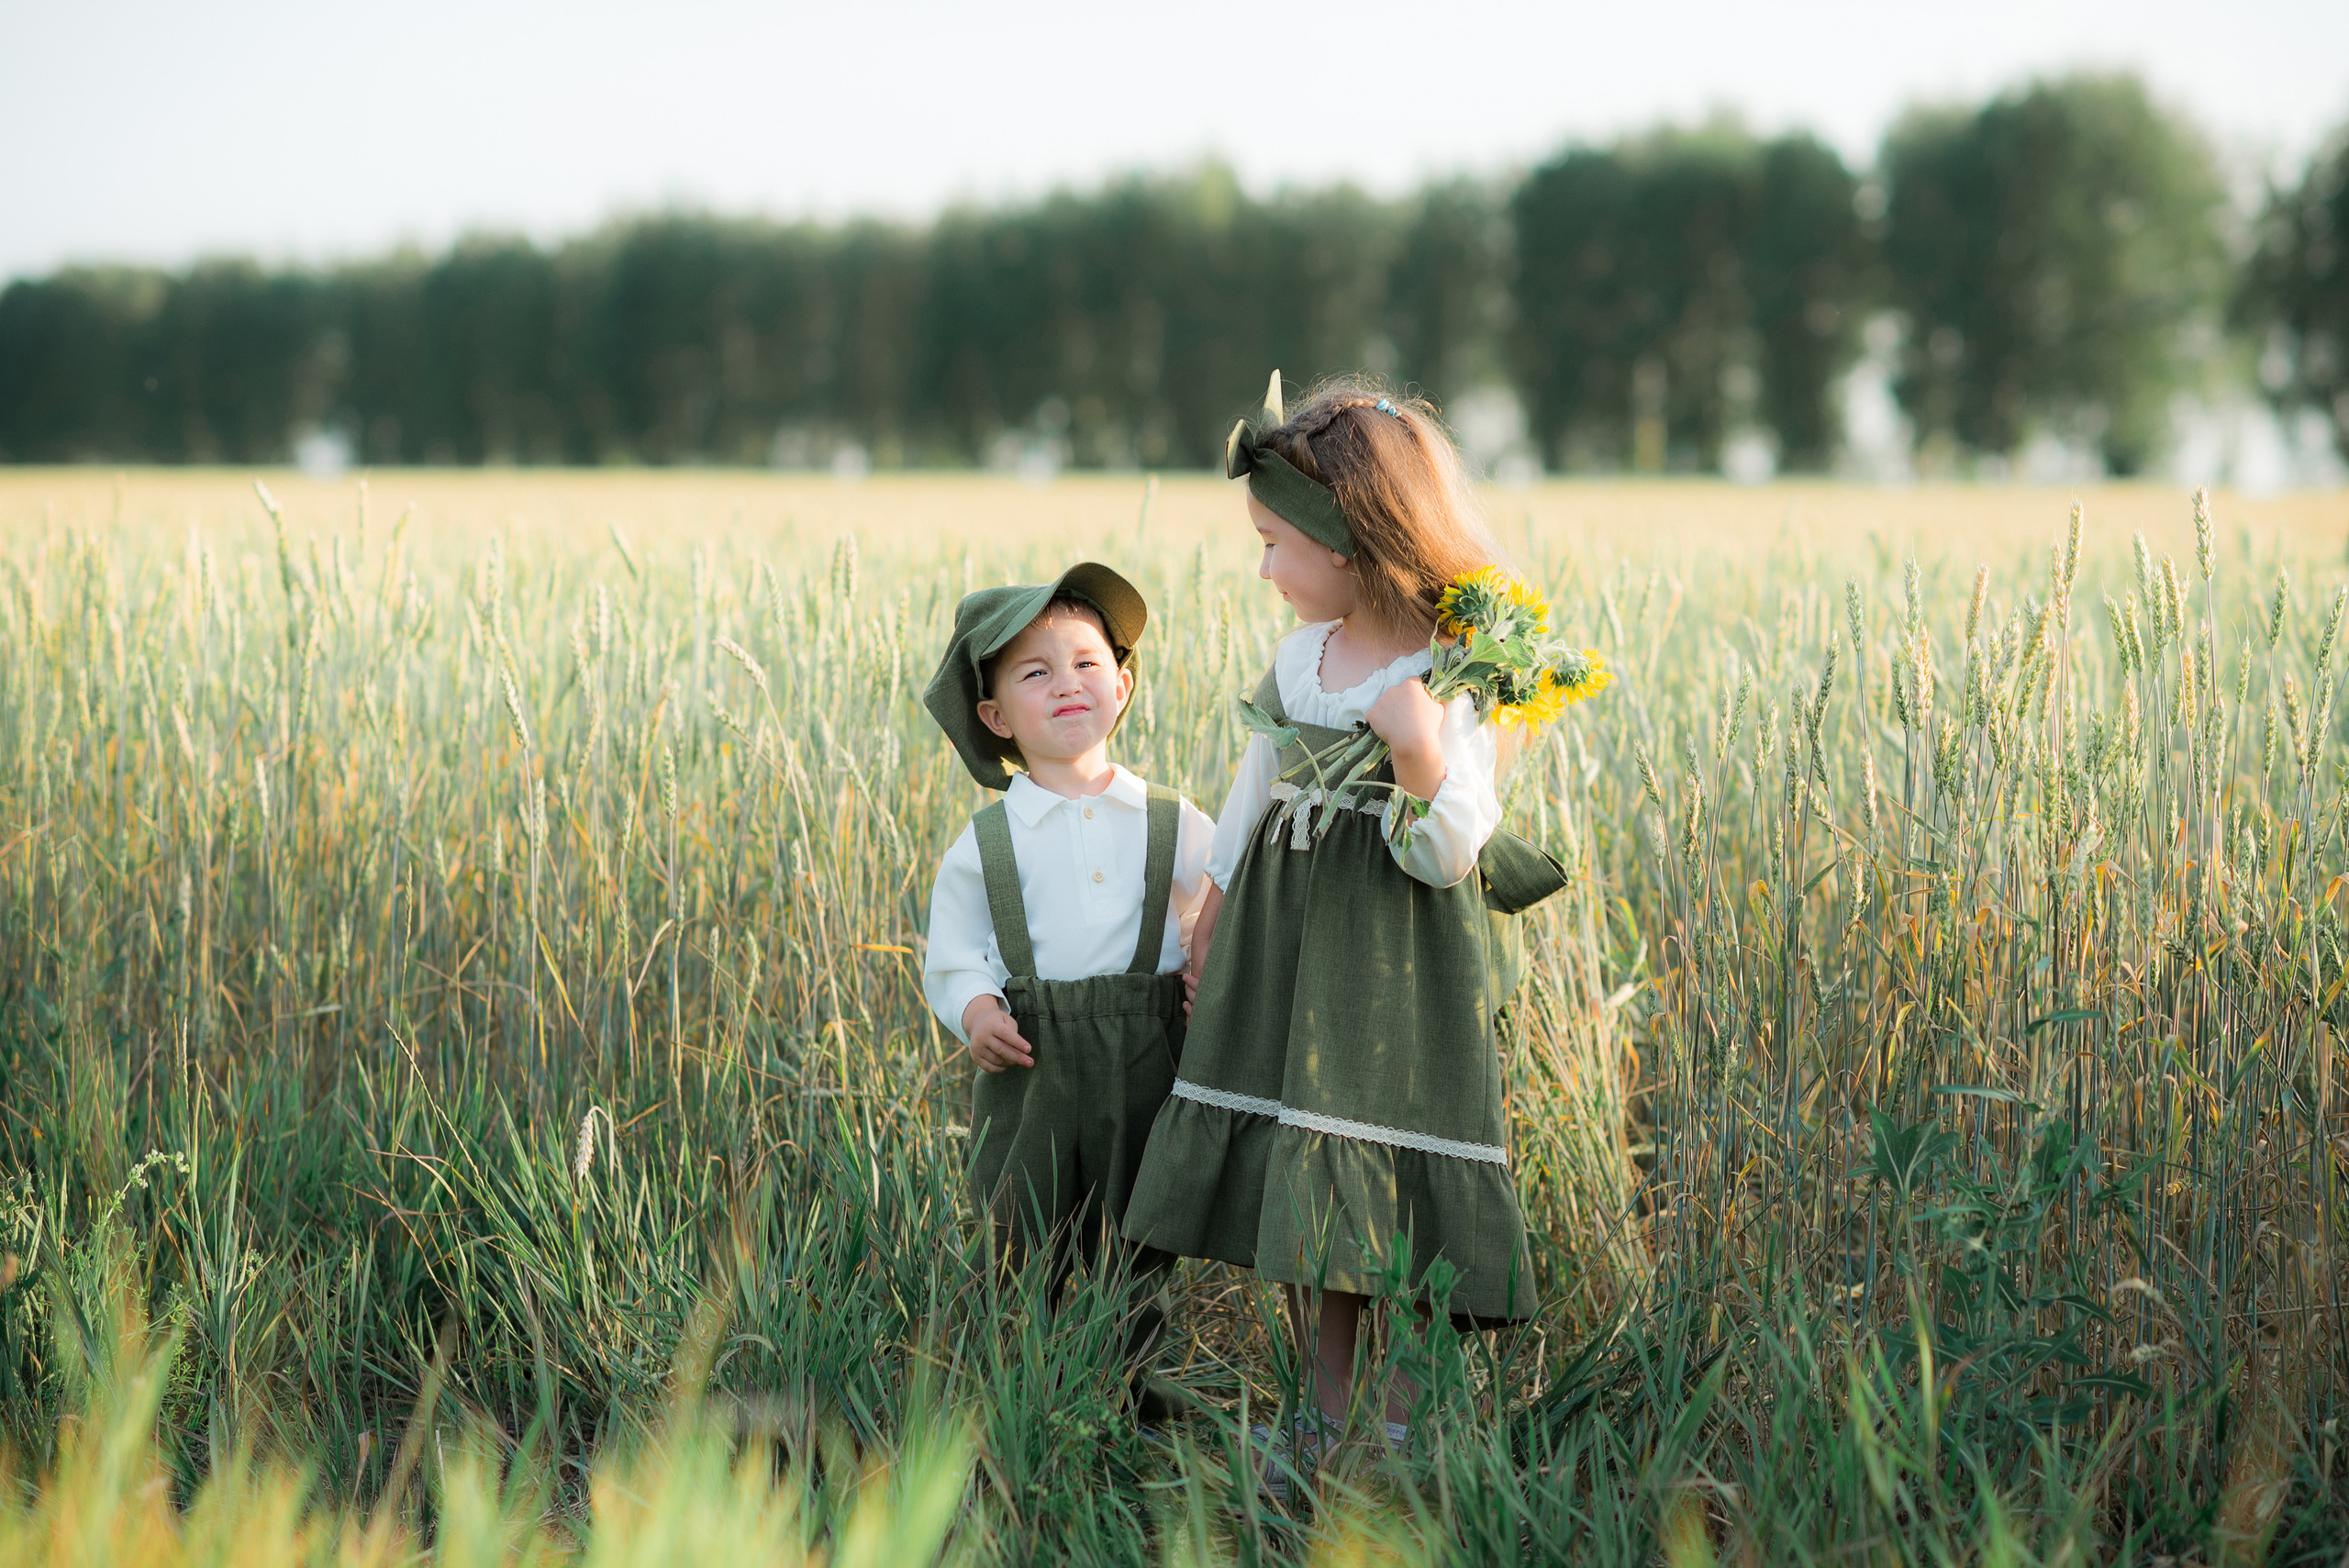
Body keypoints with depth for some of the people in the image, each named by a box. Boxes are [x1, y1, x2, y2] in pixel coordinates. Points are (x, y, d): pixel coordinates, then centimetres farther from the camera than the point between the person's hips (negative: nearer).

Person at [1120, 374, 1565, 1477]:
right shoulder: (1300, 652, 6)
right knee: (1293, 1180, 10)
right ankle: (1328, 1415, 22)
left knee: (1387, 1195, -4)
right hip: (1283, 934, 7)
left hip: (1401, 958, -7)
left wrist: (1417, 749, -34)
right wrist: (1214, 911, 23)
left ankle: (1400, 1428, 9)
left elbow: (1449, 855, -19)